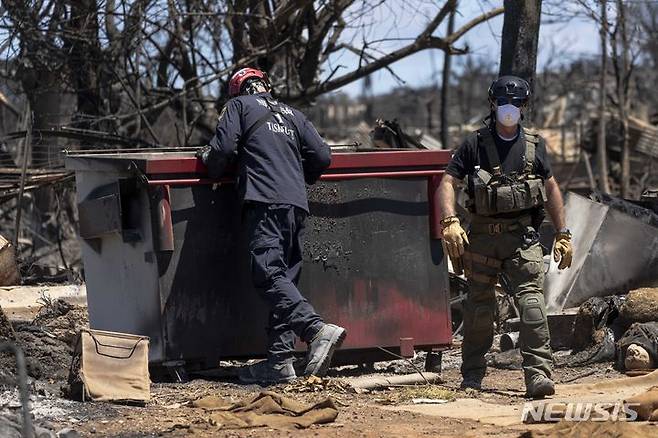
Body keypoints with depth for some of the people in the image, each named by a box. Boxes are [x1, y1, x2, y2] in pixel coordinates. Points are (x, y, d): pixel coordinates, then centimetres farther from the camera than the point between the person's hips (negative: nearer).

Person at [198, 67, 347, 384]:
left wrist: (212, 169, 19)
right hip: (297, 204, 7)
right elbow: (322, 156, 16)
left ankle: (317, 330, -36)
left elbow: (223, 149, -2)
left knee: (268, 274, -16)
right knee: (284, 279, 7)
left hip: (265, 203, -7)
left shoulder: (239, 106, 11)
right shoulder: (291, 114, 25)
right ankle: (279, 360, 2)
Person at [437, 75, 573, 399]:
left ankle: (538, 373, -18)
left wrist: (562, 234, 12)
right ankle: (472, 375, 17)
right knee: (479, 305, 5)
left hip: (522, 237, 0)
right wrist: (450, 222, -16)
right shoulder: (475, 144, 4)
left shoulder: (534, 145, 10)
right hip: (482, 236, 0)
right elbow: (447, 182, 0)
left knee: (531, 299, -13)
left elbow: (551, 190, 16)